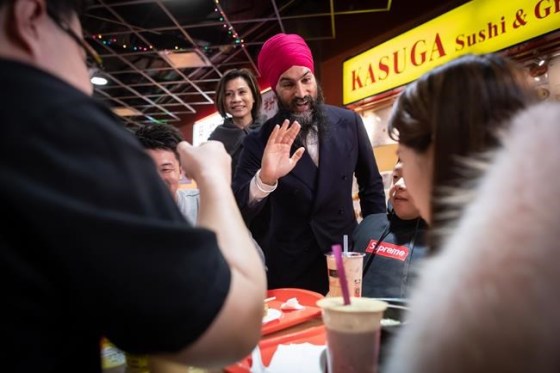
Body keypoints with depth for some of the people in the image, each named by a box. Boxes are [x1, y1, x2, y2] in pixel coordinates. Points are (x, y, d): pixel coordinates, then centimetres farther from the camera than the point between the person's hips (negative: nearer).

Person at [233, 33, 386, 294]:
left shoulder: (348, 122, -6)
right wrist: (264, 179, -37)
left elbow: (372, 186, 7)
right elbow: (238, 213, -19)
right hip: (289, 270, -1)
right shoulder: (260, 140, -12)